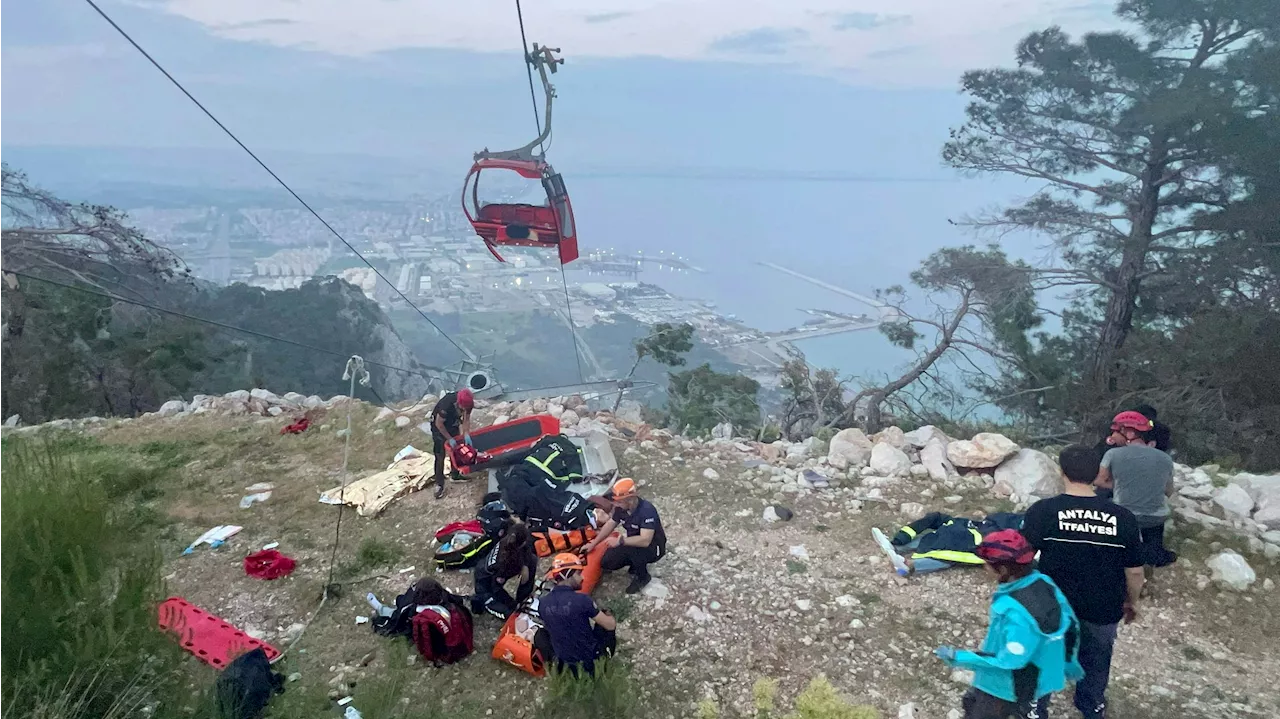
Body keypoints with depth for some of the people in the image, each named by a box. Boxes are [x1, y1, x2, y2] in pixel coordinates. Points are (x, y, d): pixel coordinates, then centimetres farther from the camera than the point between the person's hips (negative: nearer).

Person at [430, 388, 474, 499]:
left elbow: (466, 419, -13)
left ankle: (456, 476, 33)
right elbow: (439, 424, -29)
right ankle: (439, 484, 3)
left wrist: (466, 434, -26)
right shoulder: (446, 405, -42)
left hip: (453, 424, 6)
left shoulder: (468, 402, -26)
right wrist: (449, 439, -22)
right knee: (440, 456, -4)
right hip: (439, 426, -6)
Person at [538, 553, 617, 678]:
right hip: (589, 659, -4)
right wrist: (609, 616, 7)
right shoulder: (581, 600, -26)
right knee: (606, 623, 16)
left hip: (563, 660, 5)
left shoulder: (542, 602, -10)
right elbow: (610, 625, -16)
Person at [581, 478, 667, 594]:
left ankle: (643, 577, -8)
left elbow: (645, 540, -42)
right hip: (633, 544, 7)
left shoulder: (647, 510, -35)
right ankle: (637, 564, 16)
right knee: (606, 563, -7)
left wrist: (620, 541, -37)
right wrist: (593, 544, 5)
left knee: (631, 548, -36)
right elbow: (610, 524, 5)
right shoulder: (621, 508, -12)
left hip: (654, 547, -7)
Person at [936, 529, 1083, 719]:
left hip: (1006, 691, -8)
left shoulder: (1015, 612, -37)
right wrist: (1069, 666, 20)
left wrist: (958, 657, -23)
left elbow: (1008, 661, -31)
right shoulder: (1046, 584, -11)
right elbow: (1071, 627, 3)